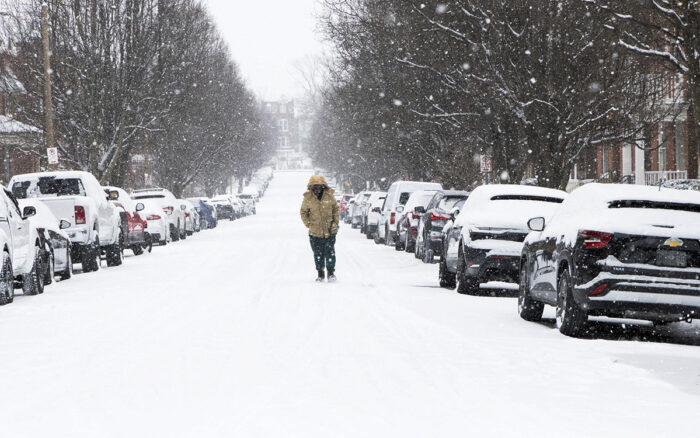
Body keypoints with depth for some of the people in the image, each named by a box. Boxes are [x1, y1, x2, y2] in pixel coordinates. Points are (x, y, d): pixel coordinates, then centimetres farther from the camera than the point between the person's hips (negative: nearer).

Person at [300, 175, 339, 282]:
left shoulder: (329, 196, -4)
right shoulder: (307, 198, -4)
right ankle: (320, 273, 20)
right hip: (315, 232, 1)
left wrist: (335, 222, 3)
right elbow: (303, 212, 8)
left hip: (330, 231, -1)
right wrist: (308, 224, 0)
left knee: (330, 252, 0)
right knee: (318, 254, 8)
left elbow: (336, 209, 10)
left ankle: (331, 272, 12)